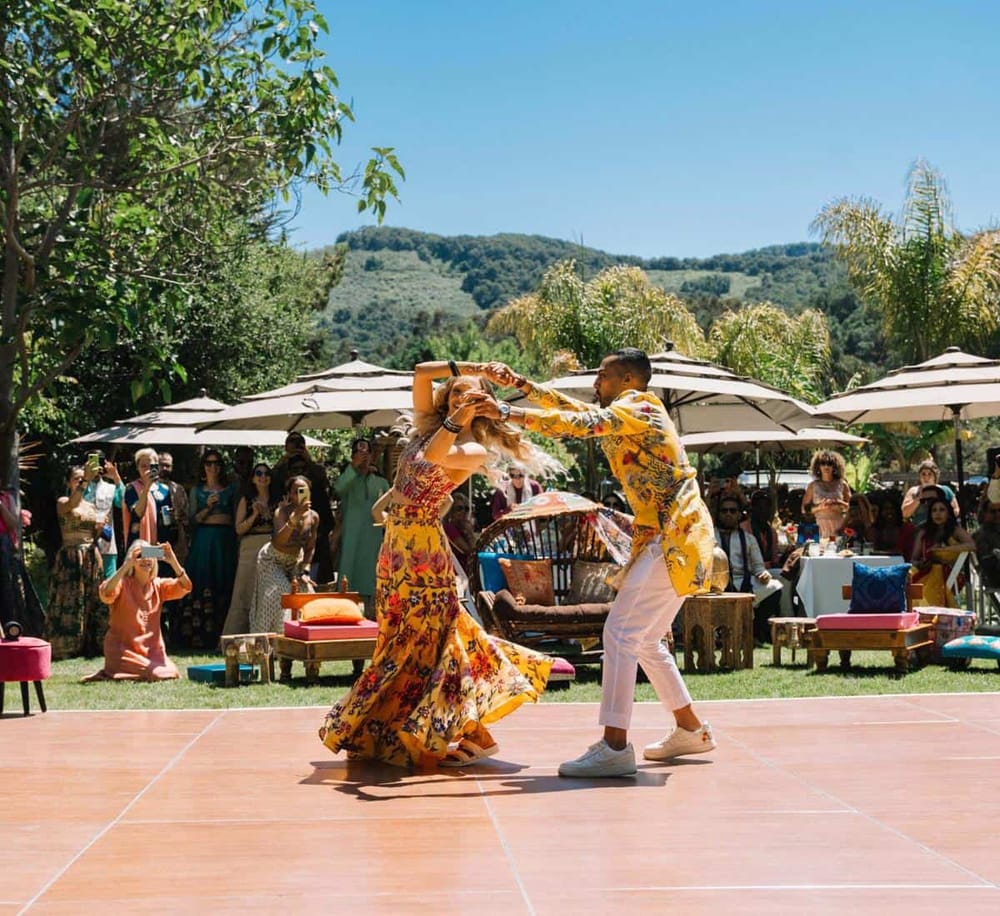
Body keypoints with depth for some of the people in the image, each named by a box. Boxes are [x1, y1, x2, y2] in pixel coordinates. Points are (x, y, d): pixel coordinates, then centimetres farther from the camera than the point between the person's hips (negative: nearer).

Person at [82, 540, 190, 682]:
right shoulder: (122, 583, -8)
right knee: (156, 675, -23)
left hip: (152, 651, 6)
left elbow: (185, 587, -9)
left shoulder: (158, 585, 6)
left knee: (172, 674, -11)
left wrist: (173, 561, -24)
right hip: (123, 651, -6)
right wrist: (126, 565, -38)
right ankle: (110, 674, 0)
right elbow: (106, 594, -31)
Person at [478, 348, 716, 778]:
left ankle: (615, 746, -18)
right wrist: (516, 382, 17)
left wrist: (508, 413, -23)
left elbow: (577, 423, -24)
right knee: (644, 639, 16)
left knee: (621, 631, -14)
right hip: (664, 537, 10)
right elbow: (572, 406, 25)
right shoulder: (625, 415, 18)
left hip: (675, 538, -10)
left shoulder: (638, 408, -10)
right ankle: (691, 730, 26)